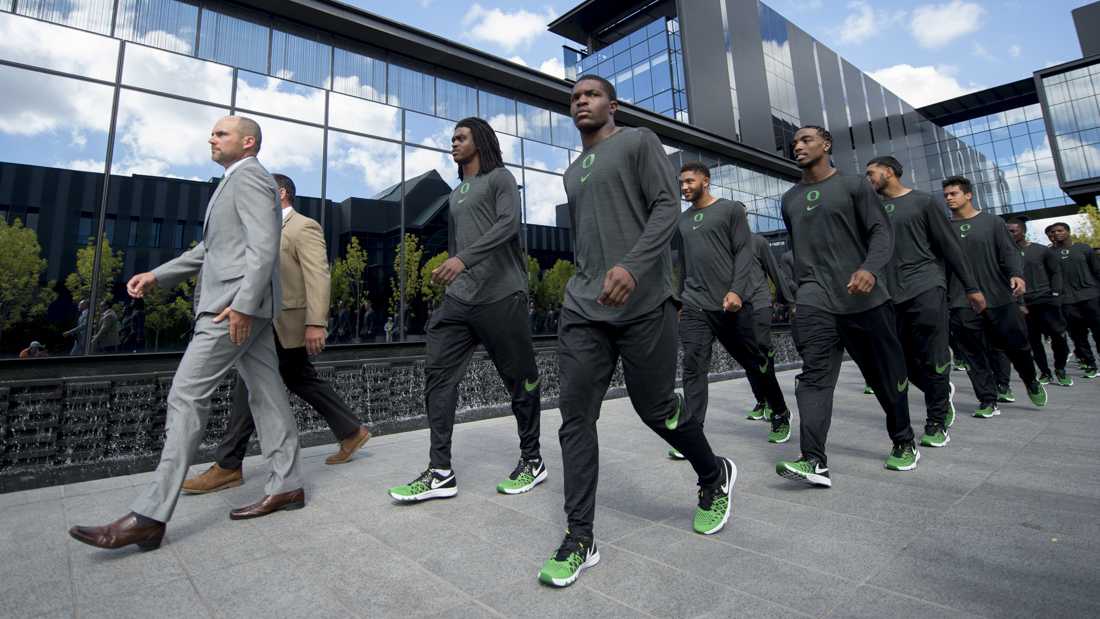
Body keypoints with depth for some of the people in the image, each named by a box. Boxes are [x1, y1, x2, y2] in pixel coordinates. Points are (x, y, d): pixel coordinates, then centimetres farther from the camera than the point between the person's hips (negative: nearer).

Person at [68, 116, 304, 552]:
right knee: (265, 393, 6)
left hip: (235, 304, -10)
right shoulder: (236, 184, 27)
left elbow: (263, 246, -18)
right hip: (249, 307, 10)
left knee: (186, 396, -11)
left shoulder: (249, 177, -5)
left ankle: (150, 516, -7)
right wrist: (158, 275, 18)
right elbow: (209, 249, 28)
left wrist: (242, 304, -25)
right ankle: (286, 486, 11)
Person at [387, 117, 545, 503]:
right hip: (459, 299, 7)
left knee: (520, 379, 1)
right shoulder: (455, 195, 25)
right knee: (438, 373, -4)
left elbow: (508, 223, -14)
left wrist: (464, 259, -26)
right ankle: (440, 471, 0)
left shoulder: (500, 178, 4)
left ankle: (532, 461, 17)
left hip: (501, 297, -7)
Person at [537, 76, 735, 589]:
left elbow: (667, 205, -7)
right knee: (575, 417, -3)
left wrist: (633, 265, -24)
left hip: (643, 302, -5)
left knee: (656, 408, 3)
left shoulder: (639, 142, 7)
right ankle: (579, 538, 6)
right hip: (583, 309, 6)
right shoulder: (572, 173, 25)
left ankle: (715, 477, 33)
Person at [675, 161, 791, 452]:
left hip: (735, 301, -3)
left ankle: (781, 415, 32)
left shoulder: (731, 209, 5)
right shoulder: (682, 221, 18)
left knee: (756, 363, 7)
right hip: (695, 305, 4)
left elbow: (744, 252, -4)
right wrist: (682, 300, 20)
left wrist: (736, 291, -16)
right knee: (693, 366, -9)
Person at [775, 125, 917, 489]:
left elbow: (881, 232, -4)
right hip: (814, 299, 2)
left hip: (866, 298, -2)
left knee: (886, 375, 9)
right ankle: (814, 461, -22)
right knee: (814, 374, -15)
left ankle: (904, 444, 32)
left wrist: (870, 268, -23)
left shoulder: (855, 185, 5)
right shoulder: (789, 199, 18)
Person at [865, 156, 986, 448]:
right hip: (892, 295, 4)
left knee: (931, 360, -5)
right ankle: (943, 391, 32)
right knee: (907, 361, 4)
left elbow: (949, 246, 3)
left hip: (926, 289, -4)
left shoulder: (922, 201, 5)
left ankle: (936, 423, 9)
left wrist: (971, 287, 1)